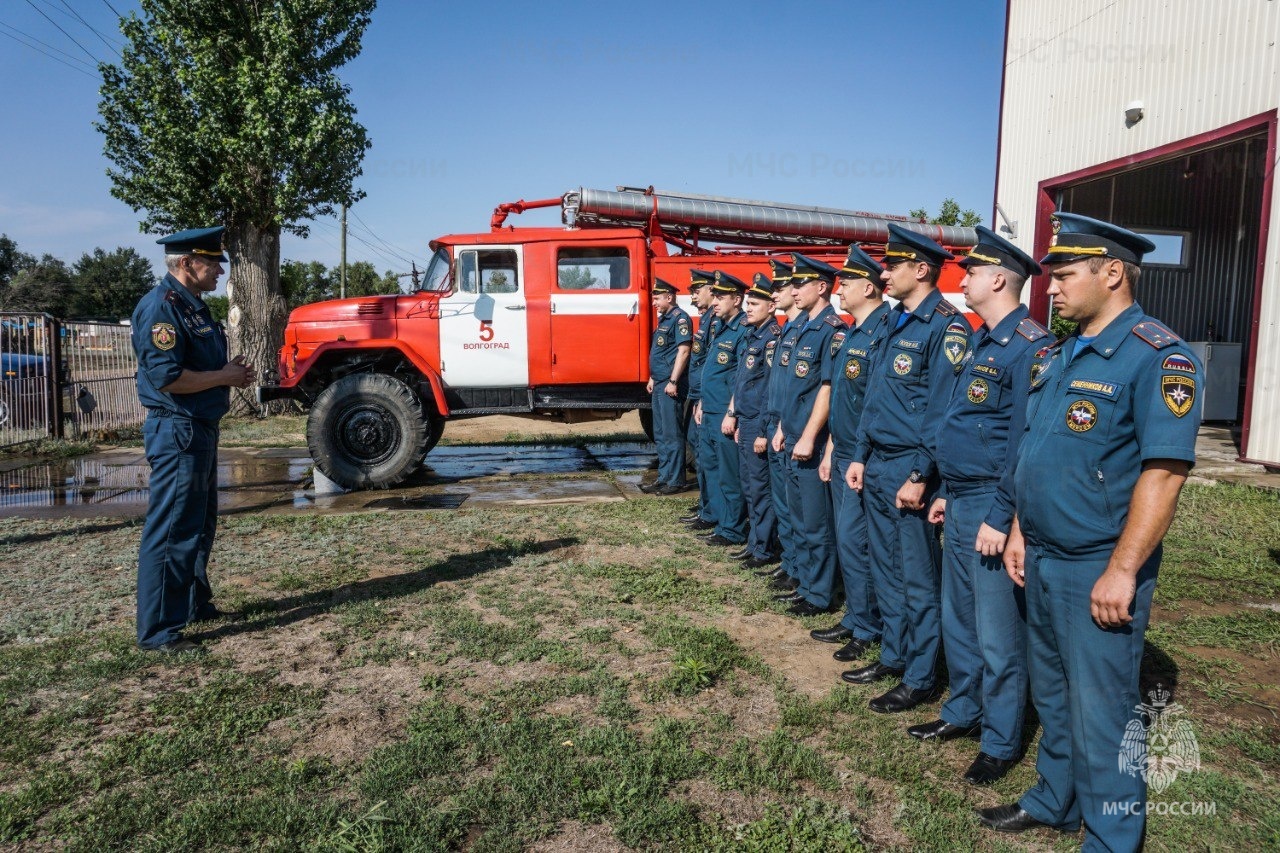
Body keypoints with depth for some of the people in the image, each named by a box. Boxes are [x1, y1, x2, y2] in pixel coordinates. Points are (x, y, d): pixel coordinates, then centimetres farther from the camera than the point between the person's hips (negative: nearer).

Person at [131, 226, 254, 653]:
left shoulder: (192, 305, 15)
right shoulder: (161, 306, -17)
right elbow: (167, 377, -25)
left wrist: (231, 374, 6)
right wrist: (224, 377, -14)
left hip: (200, 429, 11)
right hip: (177, 431, -11)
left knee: (199, 525, 20)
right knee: (171, 531, -5)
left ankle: (195, 604, 34)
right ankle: (158, 631, 4)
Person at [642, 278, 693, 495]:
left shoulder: (679, 318, -12)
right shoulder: (663, 319, 18)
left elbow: (683, 351, -19)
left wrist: (673, 382, -22)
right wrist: (652, 378, 22)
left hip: (670, 386, -10)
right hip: (659, 385, 10)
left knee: (672, 434, -5)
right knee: (660, 434, 14)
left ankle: (675, 481, 2)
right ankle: (664, 478, 21)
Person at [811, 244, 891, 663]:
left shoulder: (882, 333, -16)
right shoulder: (849, 334, 14)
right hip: (843, 455, 10)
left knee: (853, 541, -4)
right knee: (847, 540, 15)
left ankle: (867, 630, 10)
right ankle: (854, 619, 27)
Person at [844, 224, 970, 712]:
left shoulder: (945, 326, -14)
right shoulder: (896, 322, 14)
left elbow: (943, 410, -18)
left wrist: (920, 476, -19)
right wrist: (860, 456, 14)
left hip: (910, 470, -9)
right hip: (877, 467, 9)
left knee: (918, 580, 3)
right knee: (886, 571, 17)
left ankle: (918, 680, 16)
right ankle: (892, 657, 31)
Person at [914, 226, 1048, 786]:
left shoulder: (1028, 345, -18)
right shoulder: (981, 342, 13)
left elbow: (1024, 442, -21)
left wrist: (1000, 518, -20)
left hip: (992, 509, -10)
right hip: (960, 504, 10)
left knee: (997, 634, 4)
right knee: (957, 619, 20)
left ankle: (1001, 744, 20)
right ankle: (963, 712, 37)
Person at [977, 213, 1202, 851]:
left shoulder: (1156, 357, -16)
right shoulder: (1057, 355, 10)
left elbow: (1164, 470, -22)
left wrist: (1122, 571, -23)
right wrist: (1019, 531, 14)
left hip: (1098, 572, -8)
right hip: (1042, 560, 8)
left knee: (1100, 715, 5)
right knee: (1052, 696, 22)